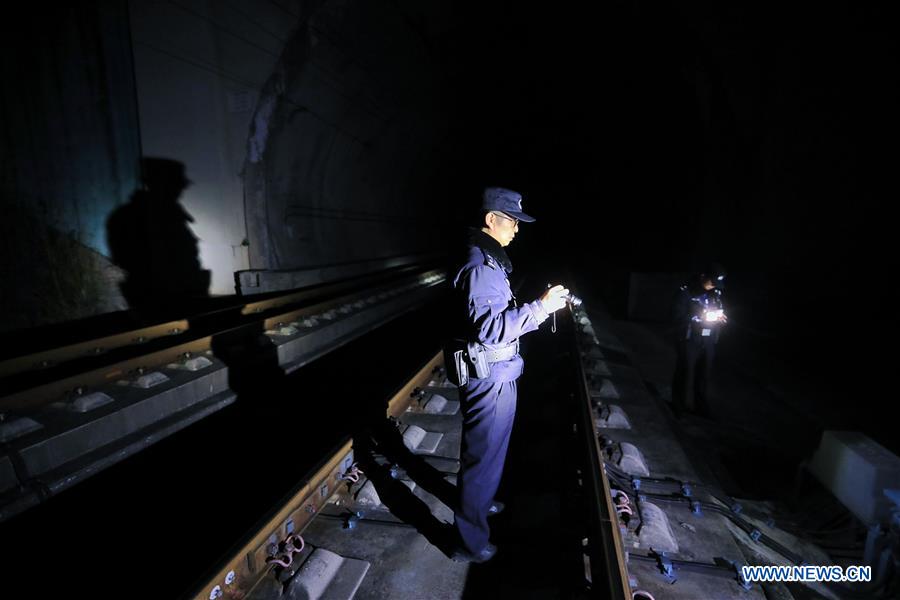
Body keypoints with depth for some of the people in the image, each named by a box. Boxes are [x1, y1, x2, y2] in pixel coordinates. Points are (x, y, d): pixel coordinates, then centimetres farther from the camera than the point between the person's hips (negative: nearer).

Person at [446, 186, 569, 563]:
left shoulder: (490, 262, 11)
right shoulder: (479, 267, -23)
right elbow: (490, 328, -31)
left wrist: (541, 305, 13)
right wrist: (539, 307, -29)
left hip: (496, 372, 11)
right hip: (488, 376, -11)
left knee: (489, 447, 27)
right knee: (482, 453, 4)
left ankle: (480, 501, 51)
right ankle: (470, 542, 22)